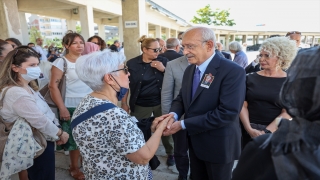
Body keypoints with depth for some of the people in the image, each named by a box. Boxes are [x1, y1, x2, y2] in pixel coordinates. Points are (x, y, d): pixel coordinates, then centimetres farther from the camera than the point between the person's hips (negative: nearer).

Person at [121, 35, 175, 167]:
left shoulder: (163, 61, -3)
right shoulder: (132, 63, -6)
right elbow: (126, 84, 0)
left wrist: (164, 70, -17)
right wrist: (124, 103, 0)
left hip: (161, 103, 1)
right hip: (140, 105, 0)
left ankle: (170, 153, 34)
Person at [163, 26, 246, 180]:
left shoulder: (233, 71, -23)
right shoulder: (190, 69, 2)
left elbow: (227, 113, -30)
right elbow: (181, 98, 7)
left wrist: (183, 124, -26)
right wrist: (173, 115, -17)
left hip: (218, 145, -6)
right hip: (195, 141, 7)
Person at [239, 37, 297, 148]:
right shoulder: (251, 78, 2)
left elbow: (287, 113, -7)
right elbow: (243, 105, -2)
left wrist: (266, 132, -16)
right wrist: (249, 129, -14)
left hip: (275, 132, -1)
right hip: (248, 131, 2)